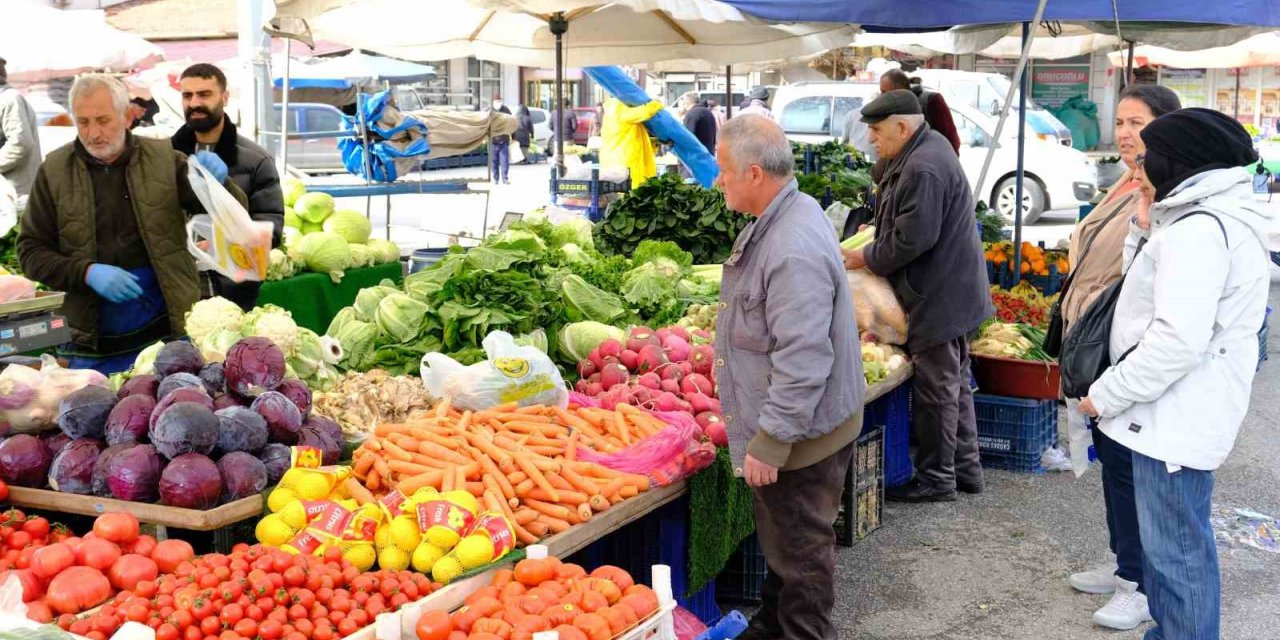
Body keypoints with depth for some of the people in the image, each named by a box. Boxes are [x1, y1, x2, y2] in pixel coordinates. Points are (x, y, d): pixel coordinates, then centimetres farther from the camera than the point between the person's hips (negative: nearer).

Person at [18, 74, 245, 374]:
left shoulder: (164, 158, 1)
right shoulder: (54, 170, 1)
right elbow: (31, 250, 3)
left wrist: (218, 182, -21)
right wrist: (87, 273, -14)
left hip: (169, 331, 0)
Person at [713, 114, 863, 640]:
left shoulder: (794, 251, -30)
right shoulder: (780, 218, 4)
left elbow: (803, 362, -31)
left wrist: (770, 442, -26)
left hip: (802, 435, -11)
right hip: (781, 424, 11)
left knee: (800, 551, 6)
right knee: (782, 542, 25)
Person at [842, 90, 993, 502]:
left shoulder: (923, 168, -23)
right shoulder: (928, 149, 11)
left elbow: (913, 238, -25)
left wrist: (867, 258, -13)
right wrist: (876, 232, 10)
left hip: (938, 296, -11)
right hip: (951, 289, 11)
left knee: (938, 387, -1)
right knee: (955, 382, 18)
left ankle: (936, 479, 10)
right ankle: (965, 469, 29)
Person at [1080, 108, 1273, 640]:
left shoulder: (1198, 231, -19)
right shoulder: (1216, 220, 14)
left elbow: (1178, 339, -26)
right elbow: (1149, 290, 17)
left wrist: (1106, 395, -18)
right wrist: (1146, 227, 8)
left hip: (1175, 418, -11)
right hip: (1177, 413, 11)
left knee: (1176, 550, -3)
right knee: (1168, 541, 20)